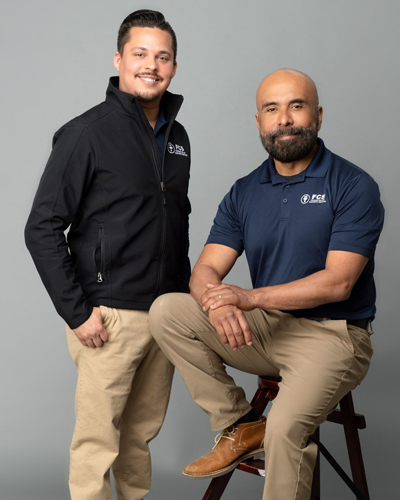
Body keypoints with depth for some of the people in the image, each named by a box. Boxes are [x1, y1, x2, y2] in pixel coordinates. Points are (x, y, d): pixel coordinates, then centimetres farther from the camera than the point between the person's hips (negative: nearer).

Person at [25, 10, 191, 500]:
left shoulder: (177, 137, 12)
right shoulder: (87, 133, -9)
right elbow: (42, 229, -11)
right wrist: (76, 312, -14)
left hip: (165, 313, 6)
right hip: (109, 317, -6)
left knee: (141, 434, 15)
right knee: (97, 443, 1)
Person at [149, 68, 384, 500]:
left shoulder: (353, 187, -8)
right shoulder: (244, 193, 8)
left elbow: (338, 282, -17)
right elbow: (205, 270, -1)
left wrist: (251, 297, -25)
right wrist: (217, 304, -26)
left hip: (330, 334, -5)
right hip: (263, 329, 5)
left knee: (285, 426, -31)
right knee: (166, 311, -14)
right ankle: (240, 427, -5)